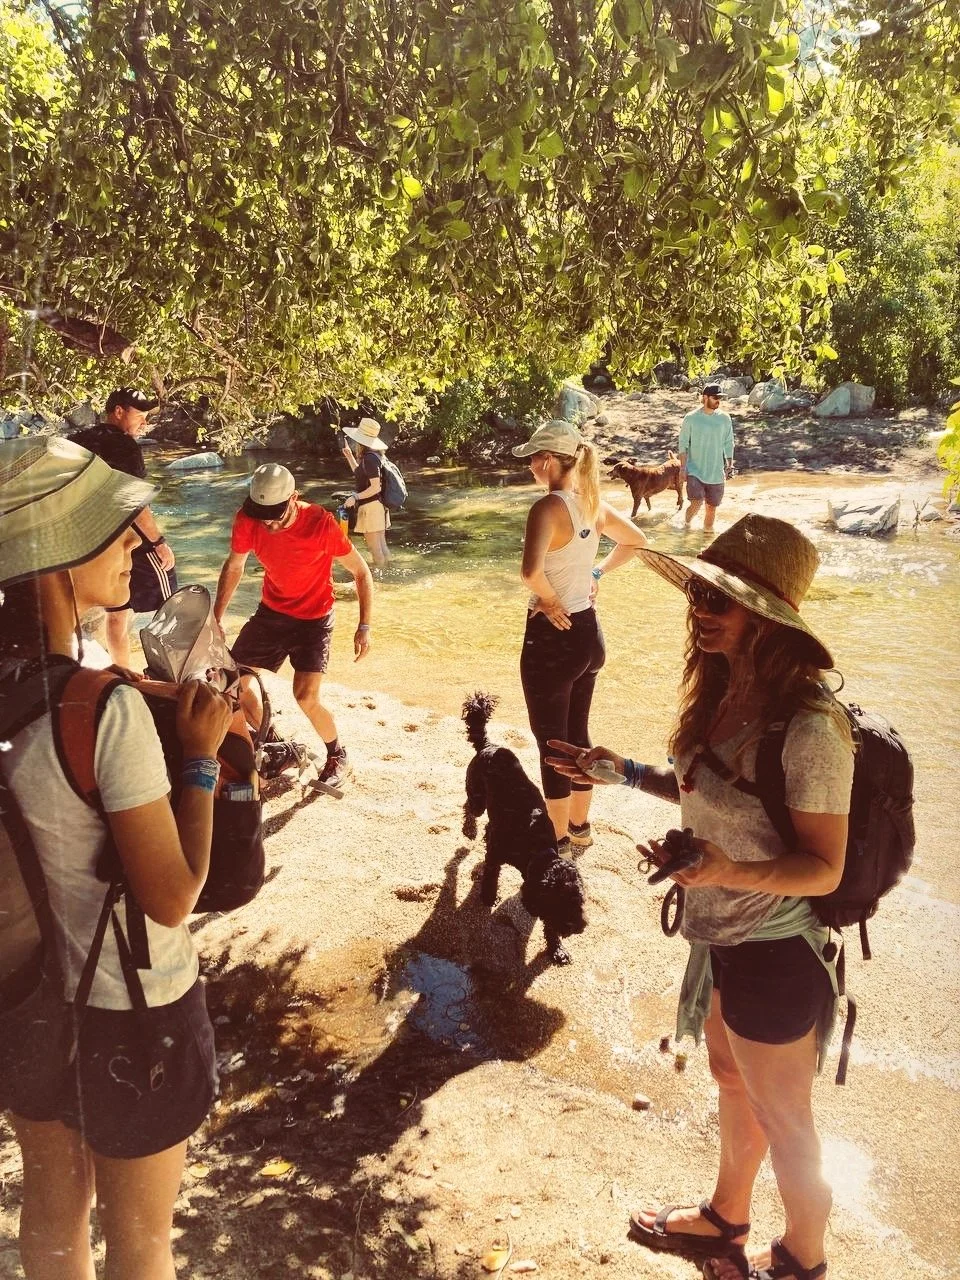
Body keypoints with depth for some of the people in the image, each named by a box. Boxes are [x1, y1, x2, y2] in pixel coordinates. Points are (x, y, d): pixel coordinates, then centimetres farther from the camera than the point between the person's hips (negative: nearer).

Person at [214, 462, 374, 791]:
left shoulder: (321, 524, -28)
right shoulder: (247, 521, -17)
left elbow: (361, 572, -15)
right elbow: (234, 566, 3)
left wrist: (364, 627, -19)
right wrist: (217, 617, 4)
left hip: (313, 619, -5)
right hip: (270, 613, 5)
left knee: (305, 698, -17)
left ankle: (338, 756, 11)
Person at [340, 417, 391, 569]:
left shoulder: (370, 458, -19)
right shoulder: (369, 456, 10)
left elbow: (376, 487, -22)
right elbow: (361, 475, 24)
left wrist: (355, 497, -18)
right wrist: (349, 456, 22)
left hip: (371, 506, -10)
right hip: (375, 506, 10)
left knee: (374, 546, -1)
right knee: (380, 545, 16)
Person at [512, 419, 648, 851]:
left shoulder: (548, 506, -21)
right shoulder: (593, 503, 4)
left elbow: (531, 570, -36)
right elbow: (636, 541, 20)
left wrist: (549, 598, -17)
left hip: (552, 637, -8)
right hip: (588, 632, 8)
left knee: (550, 742, 7)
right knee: (577, 734, 20)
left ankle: (559, 839, 19)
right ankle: (579, 826, 34)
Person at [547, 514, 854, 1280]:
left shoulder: (810, 727, -30)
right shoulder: (724, 693, -6)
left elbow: (825, 868, -24)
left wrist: (727, 872, -39)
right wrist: (624, 772, 3)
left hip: (777, 951, -8)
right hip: (723, 936, 8)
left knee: (782, 1118, 16)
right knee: (732, 1080, 28)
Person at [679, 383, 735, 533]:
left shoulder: (724, 419, 3)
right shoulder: (691, 418, -5)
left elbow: (728, 443, 10)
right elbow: (683, 443, -1)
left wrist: (729, 465, 5)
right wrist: (683, 467, -7)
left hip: (716, 472, 3)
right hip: (695, 471, -3)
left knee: (712, 506, 8)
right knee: (696, 503, -17)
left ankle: (708, 530, 29)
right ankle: (687, 522, 15)